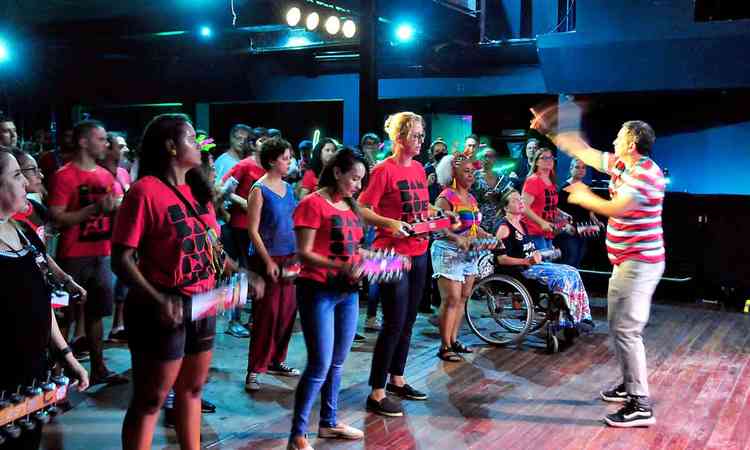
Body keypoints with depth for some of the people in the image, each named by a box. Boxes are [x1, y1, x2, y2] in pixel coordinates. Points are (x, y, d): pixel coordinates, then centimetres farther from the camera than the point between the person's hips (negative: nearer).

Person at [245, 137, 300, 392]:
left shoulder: (287, 187, 10)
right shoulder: (259, 190, -9)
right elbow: (253, 231, -12)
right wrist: (268, 261, -16)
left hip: (289, 258, 7)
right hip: (268, 259, -7)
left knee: (287, 311, 9)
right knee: (266, 313, -5)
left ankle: (276, 361, 24)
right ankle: (254, 370, 3)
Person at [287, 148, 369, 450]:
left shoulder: (350, 206, 14)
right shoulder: (312, 204, -9)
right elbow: (305, 254, -15)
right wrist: (340, 267, -26)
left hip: (348, 292, 8)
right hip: (318, 291, -7)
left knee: (337, 363, 15)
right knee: (319, 366, -7)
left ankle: (329, 423, 30)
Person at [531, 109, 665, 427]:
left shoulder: (645, 173, -18)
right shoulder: (620, 165, 9)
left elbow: (614, 209, -26)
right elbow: (582, 150, 17)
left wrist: (583, 198, -9)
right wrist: (548, 130, 18)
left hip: (639, 262, -10)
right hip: (625, 260, 10)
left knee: (626, 329, -13)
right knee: (618, 325, 18)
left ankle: (641, 405, -9)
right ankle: (630, 385, 31)